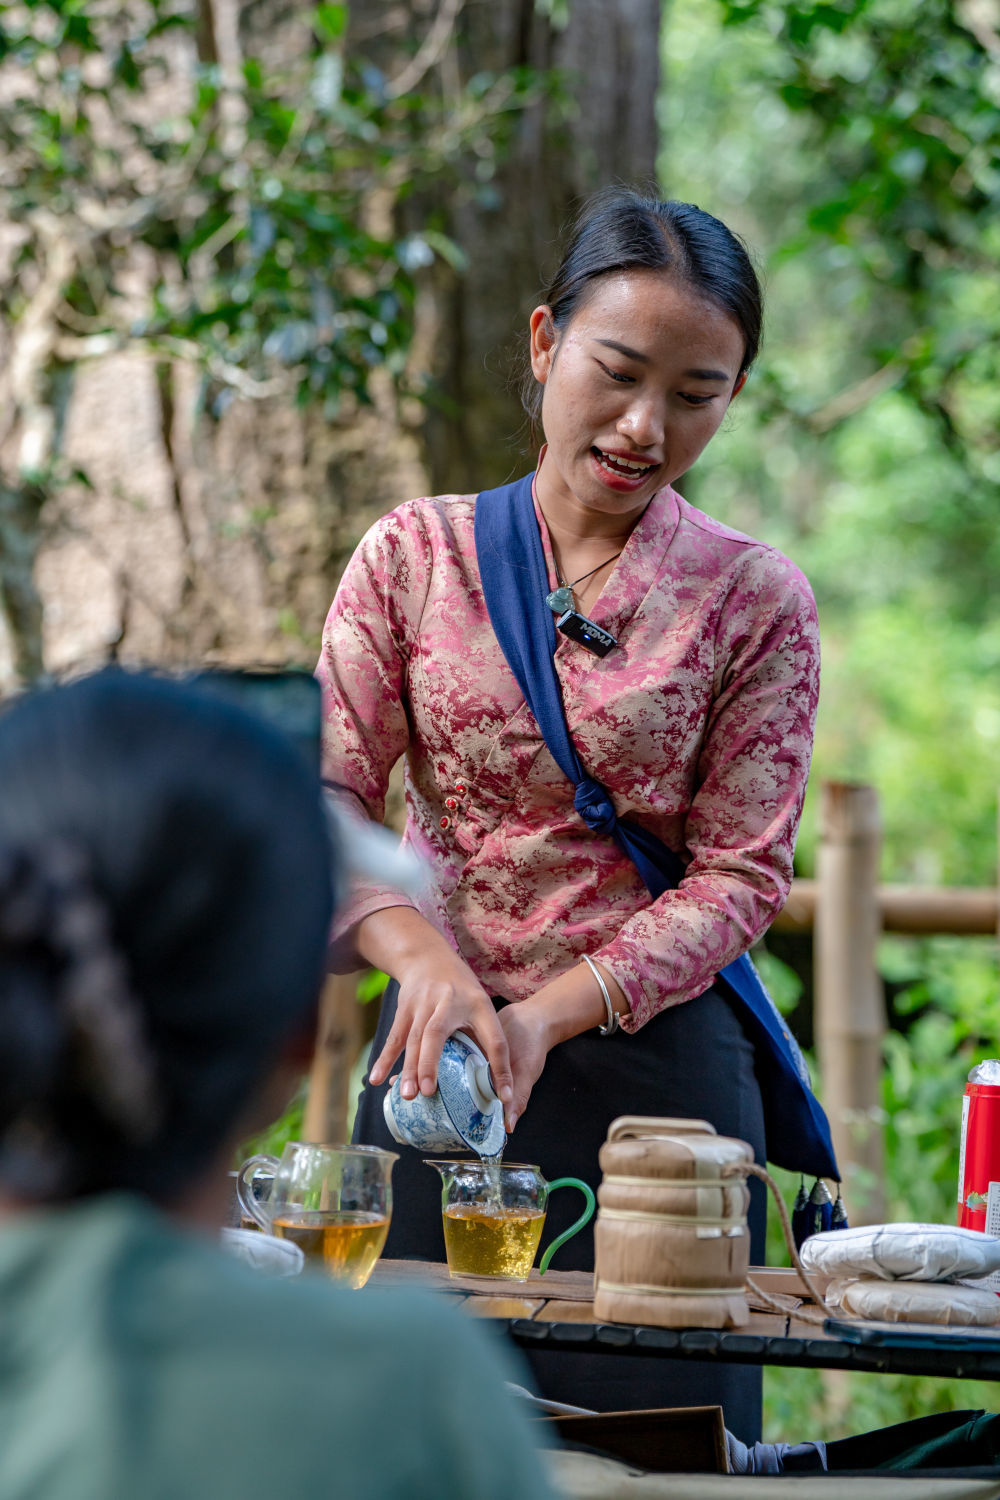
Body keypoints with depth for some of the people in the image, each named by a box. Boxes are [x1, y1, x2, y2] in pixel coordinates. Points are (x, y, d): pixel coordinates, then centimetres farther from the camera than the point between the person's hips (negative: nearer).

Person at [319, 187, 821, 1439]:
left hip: (658, 1062, -1)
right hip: (438, 1054, 1)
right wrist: (419, 951, -21)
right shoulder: (415, 556, 2)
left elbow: (739, 874, -3)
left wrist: (553, 1010, -17)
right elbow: (328, 796, -1)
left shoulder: (755, 603, -2)